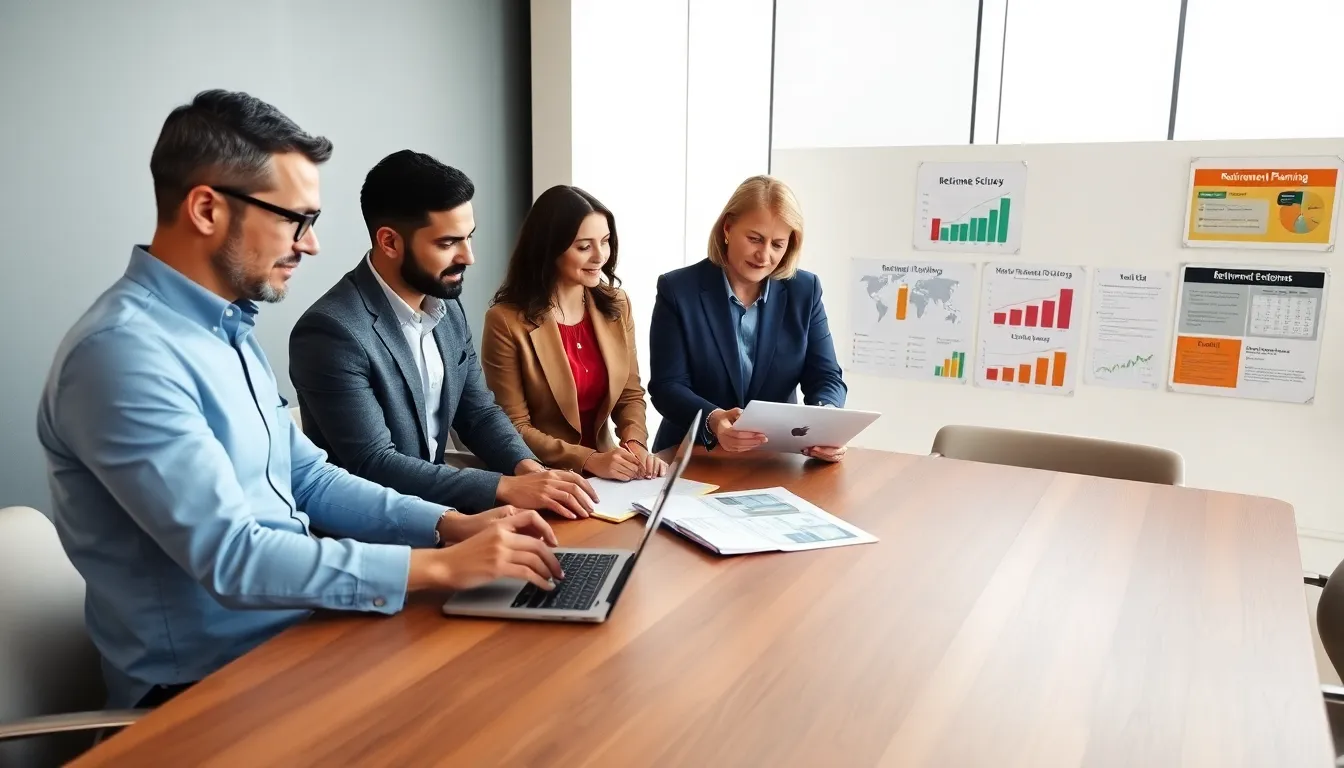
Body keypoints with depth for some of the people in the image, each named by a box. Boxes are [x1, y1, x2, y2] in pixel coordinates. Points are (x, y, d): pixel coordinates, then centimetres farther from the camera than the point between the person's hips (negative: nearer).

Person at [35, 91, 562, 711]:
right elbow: (231, 558, -27)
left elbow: (308, 479, 11)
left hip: (293, 627, 8)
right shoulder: (122, 351, -22)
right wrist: (441, 566, -25)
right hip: (211, 683, -8)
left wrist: (452, 525, -2)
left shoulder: (227, 328, 8)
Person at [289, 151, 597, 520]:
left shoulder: (446, 305, 3)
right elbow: (373, 466, -23)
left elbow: (478, 411, 8)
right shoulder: (331, 332, -21)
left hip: (434, 506, 7)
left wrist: (526, 467, -12)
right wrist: (506, 487, -27)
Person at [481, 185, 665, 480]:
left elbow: (630, 395, 7)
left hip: (605, 474, 4)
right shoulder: (507, 321, -12)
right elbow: (514, 428, -10)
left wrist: (635, 443, -11)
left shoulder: (616, 304, 3)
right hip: (542, 478, -4)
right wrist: (587, 460, -19)